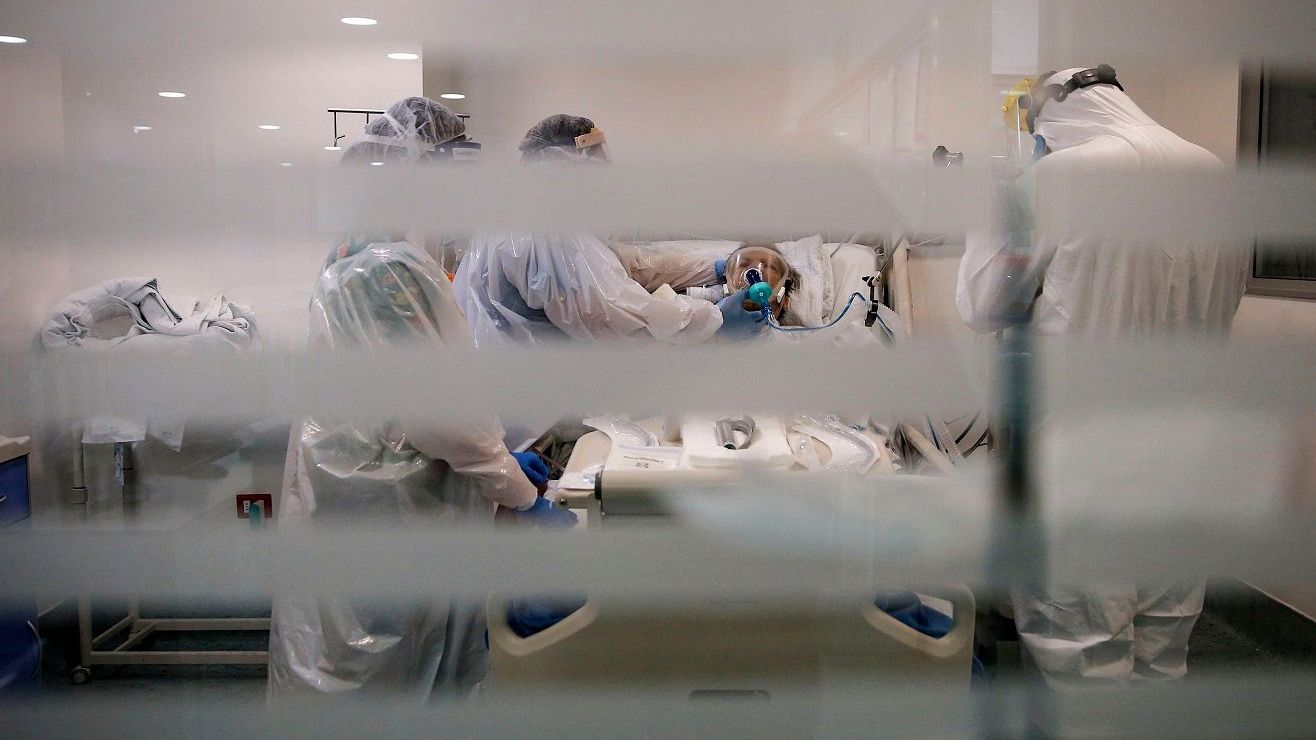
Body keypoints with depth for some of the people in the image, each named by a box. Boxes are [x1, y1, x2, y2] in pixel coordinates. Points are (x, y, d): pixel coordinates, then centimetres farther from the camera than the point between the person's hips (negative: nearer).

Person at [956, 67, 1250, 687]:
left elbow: (982, 306, -4)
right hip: (1187, 469, 7)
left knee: (1085, 667, 5)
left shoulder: (1055, 177, -13)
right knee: (1163, 664, 19)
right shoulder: (1217, 175, 6)